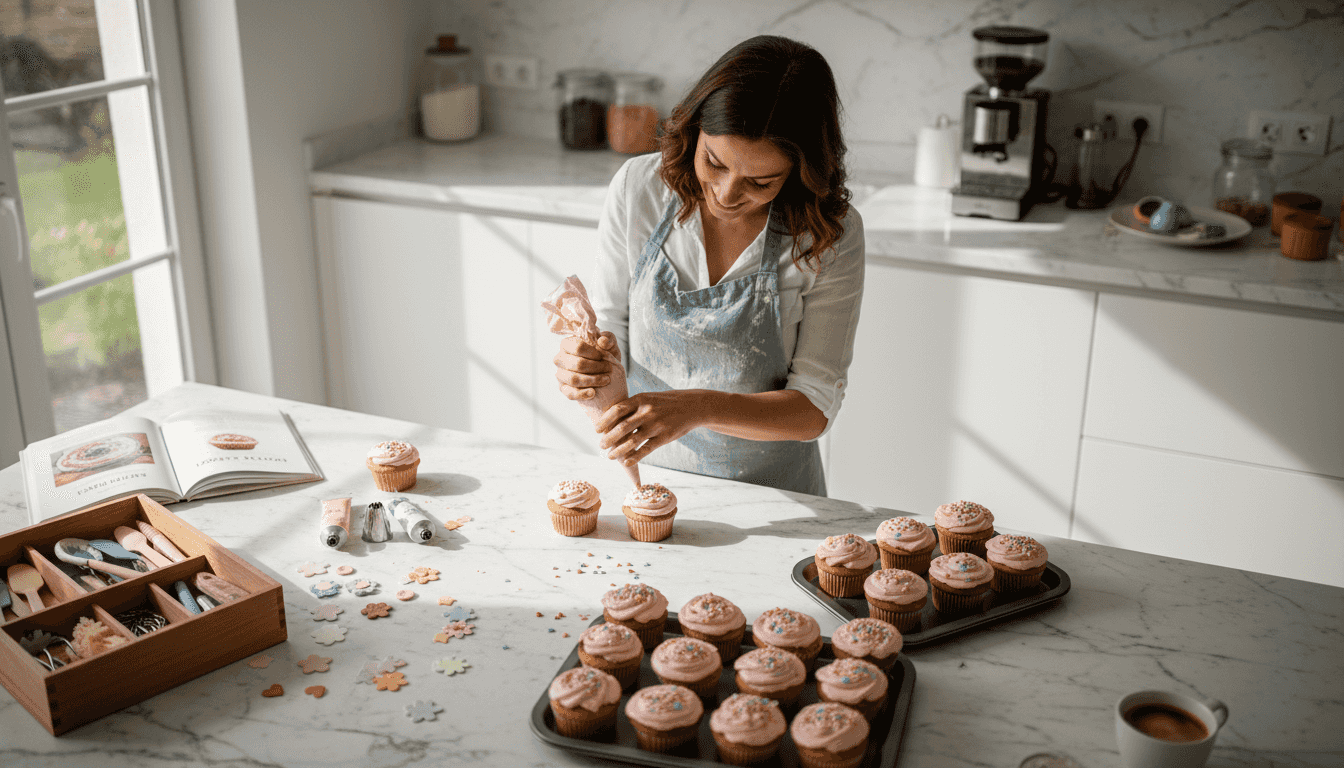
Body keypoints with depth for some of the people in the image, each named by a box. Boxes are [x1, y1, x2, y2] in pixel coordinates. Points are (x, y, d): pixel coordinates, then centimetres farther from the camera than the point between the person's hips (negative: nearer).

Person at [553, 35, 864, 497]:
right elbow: (611, 324, 3)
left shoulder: (832, 236, -13)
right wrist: (586, 362, -20)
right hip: (646, 475, 2)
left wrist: (698, 407, -27)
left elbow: (814, 407, -12)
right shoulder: (638, 187, -7)